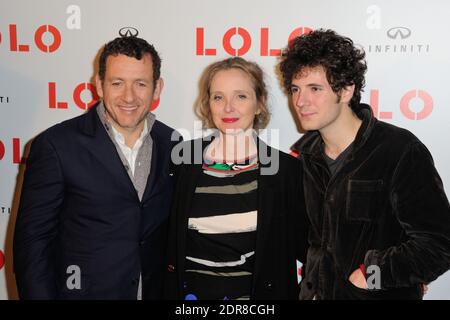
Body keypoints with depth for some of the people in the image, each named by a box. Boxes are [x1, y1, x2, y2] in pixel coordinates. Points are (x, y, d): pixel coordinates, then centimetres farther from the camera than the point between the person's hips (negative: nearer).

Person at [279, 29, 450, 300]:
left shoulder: (401, 152, -20)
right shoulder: (305, 154, 0)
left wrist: (365, 275, -17)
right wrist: (313, 282, 3)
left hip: (383, 294, -5)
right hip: (317, 292, 5)